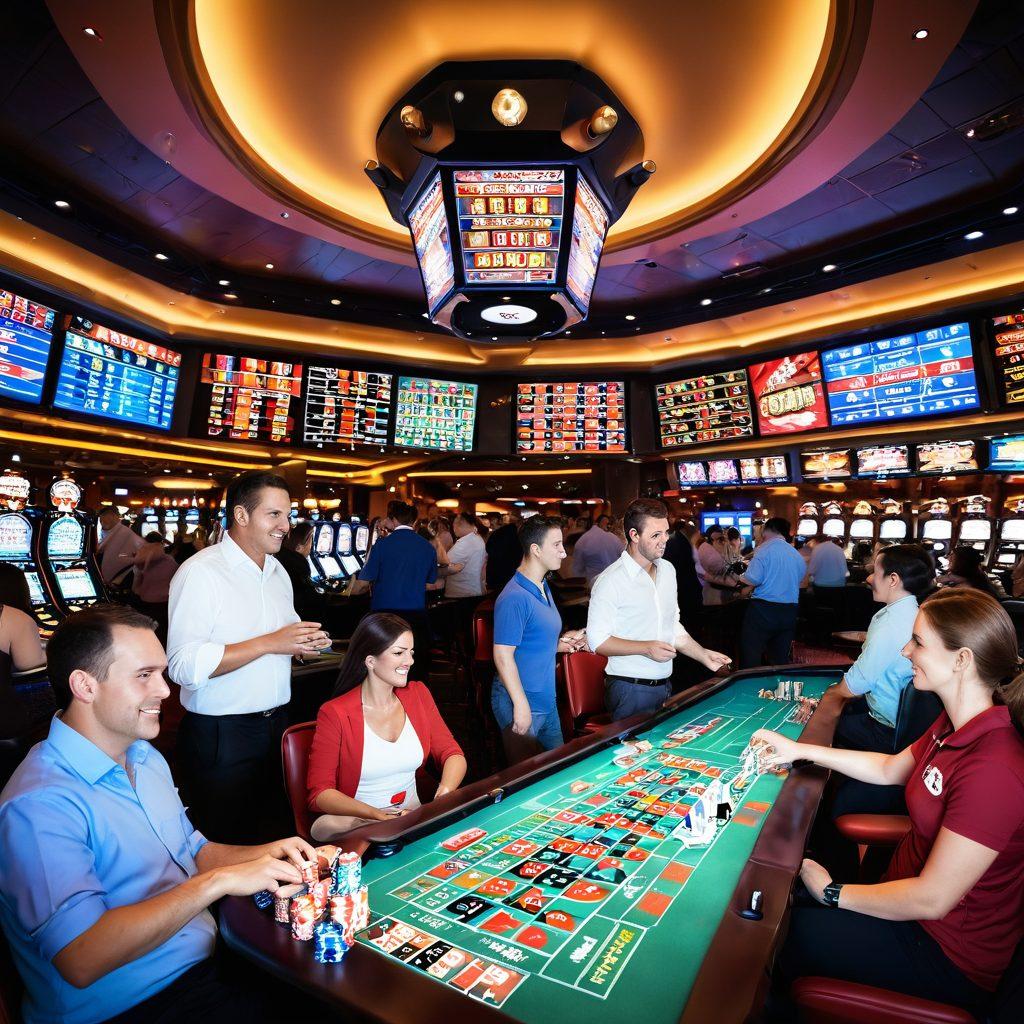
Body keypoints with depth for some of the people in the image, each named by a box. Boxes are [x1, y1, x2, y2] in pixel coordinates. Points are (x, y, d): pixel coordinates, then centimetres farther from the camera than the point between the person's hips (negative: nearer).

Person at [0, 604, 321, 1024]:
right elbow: (81, 961, -27)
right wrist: (218, 881, -27)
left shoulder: (146, 758, 9)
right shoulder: (40, 804, -20)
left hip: (205, 962, 8)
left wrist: (265, 853, -1)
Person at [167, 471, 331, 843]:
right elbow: (184, 666, -25)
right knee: (224, 844, 9)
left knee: (267, 833, 20)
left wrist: (305, 644, -2)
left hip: (276, 725, 7)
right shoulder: (200, 572, -16)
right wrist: (269, 643, -26)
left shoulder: (278, 571, 10)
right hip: (220, 736, -7)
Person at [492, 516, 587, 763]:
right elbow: (503, 655, -23)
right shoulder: (515, 597, -22)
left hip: (547, 699, 9)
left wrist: (562, 643, 4)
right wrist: (521, 705, -22)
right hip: (520, 701, -9)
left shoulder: (543, 588, 9)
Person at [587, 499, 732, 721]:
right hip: (630, 691, -7)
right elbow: (597, 640, -17)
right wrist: (646, 648, -24)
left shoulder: (667, 570, 8)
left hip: (664, 685, 7)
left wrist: (704, 655, 9)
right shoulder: (610, 580, -17)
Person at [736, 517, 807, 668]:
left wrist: (740, 578, 2)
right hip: (789, 613, 7)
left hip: (763, 610, -6)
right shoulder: (797, 555, 9)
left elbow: (752, 579, -18)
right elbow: (801, 578, 19)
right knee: (781, 659, 16)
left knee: (750, 660, 1)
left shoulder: (764, 550, -10)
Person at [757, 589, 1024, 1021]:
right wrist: (801, 750, 10)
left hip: (948, 955, -8)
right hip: (912, 892, 8)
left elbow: (931, 899, -29)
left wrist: (833, 892, -15)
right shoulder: (958, 725, -4)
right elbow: (890, 769, 13)